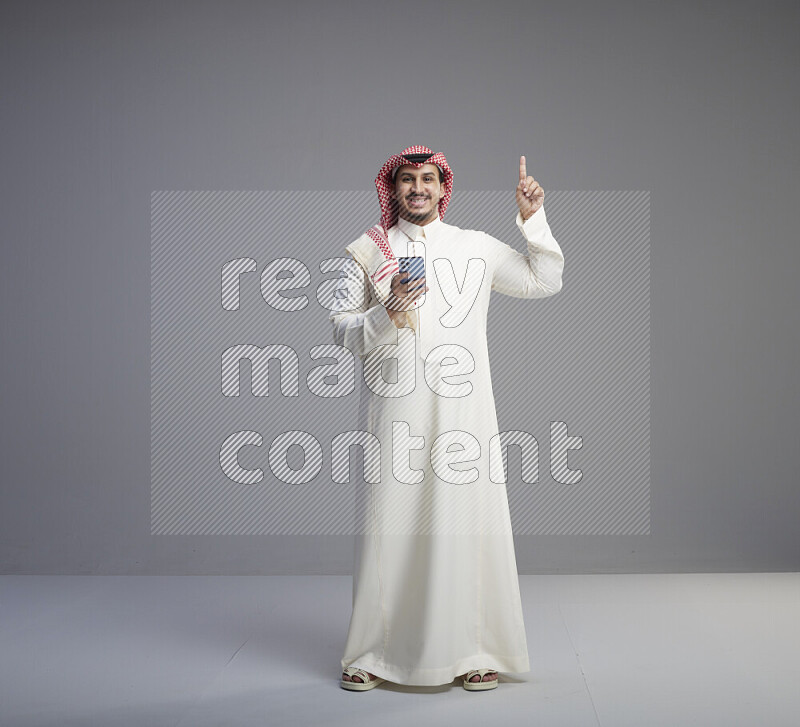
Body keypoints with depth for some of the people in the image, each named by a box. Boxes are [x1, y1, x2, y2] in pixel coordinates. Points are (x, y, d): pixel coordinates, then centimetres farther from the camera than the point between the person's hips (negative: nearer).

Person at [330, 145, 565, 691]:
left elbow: (544, 282, 14)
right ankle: (373, 655, 11)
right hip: (393, 407, 0)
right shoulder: (368, 252, 10)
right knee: (389, 522, -1)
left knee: (466, 520, -1)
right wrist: (388, 310, -11)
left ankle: (473, 652, 11)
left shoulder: (477, 248, 13)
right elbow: (343, 331, 7)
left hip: (461, 406, 1)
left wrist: (533, 220, 3)